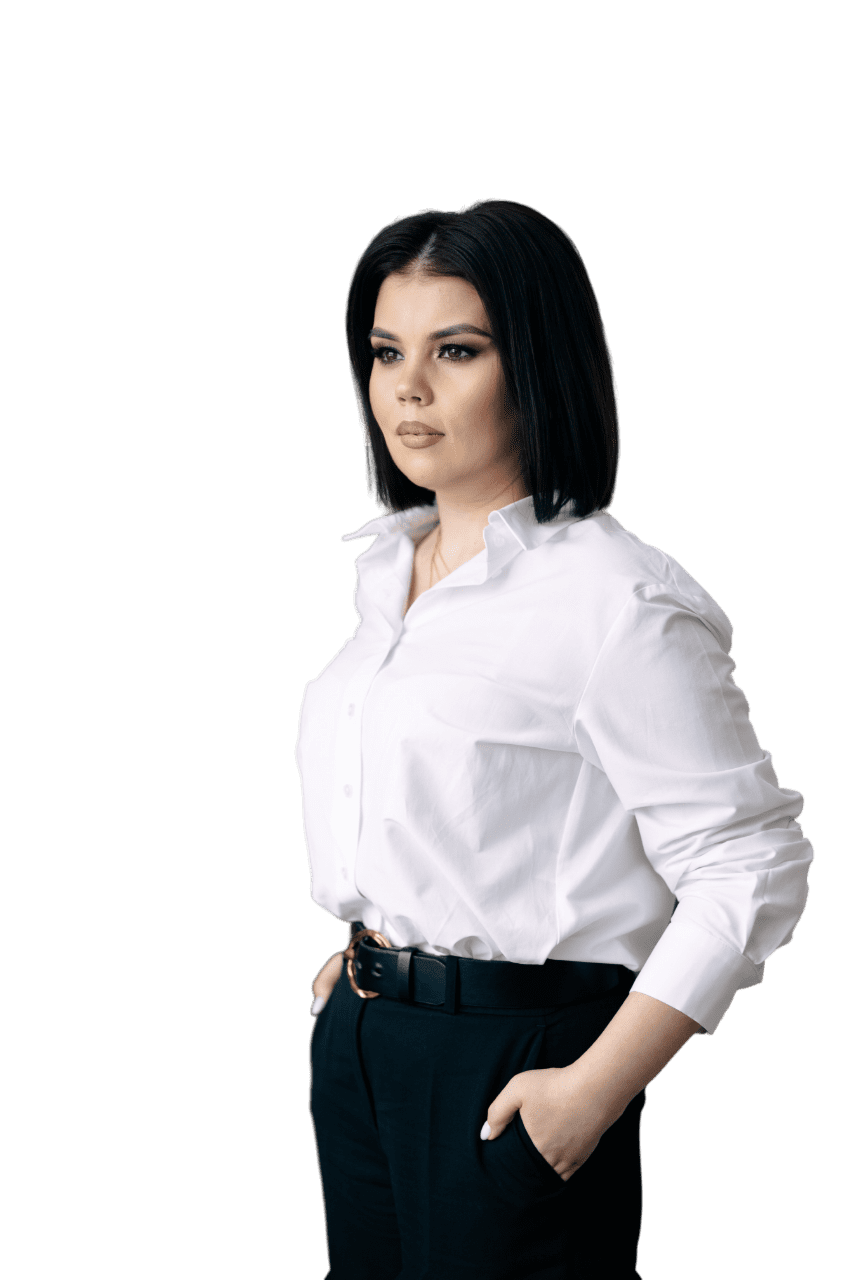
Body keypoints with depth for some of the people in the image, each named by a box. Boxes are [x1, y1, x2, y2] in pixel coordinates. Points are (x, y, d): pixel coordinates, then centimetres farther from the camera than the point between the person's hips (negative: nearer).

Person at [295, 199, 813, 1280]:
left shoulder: (617, 599, -17)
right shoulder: (389, 570, 8)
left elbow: (752, 868, -18)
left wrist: (593, 1091, -19)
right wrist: (369, 960, 13)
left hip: (509, 1065, -7)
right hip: (357, 1047, 7)